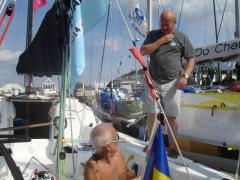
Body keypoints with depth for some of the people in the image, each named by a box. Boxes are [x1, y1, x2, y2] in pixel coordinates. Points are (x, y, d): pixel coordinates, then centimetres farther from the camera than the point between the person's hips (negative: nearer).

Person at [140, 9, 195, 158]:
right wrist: (161, 41, -10)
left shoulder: (182, 37, 4)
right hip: (153, 82, 2)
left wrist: (185, 76, -11)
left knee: (172, 117, 0)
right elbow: (143, 51, -4)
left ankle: (172, 147, 12)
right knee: (152, 114, 4)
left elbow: (191, 59, 4)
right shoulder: (153, 35, 9)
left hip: (172, 83, -2)